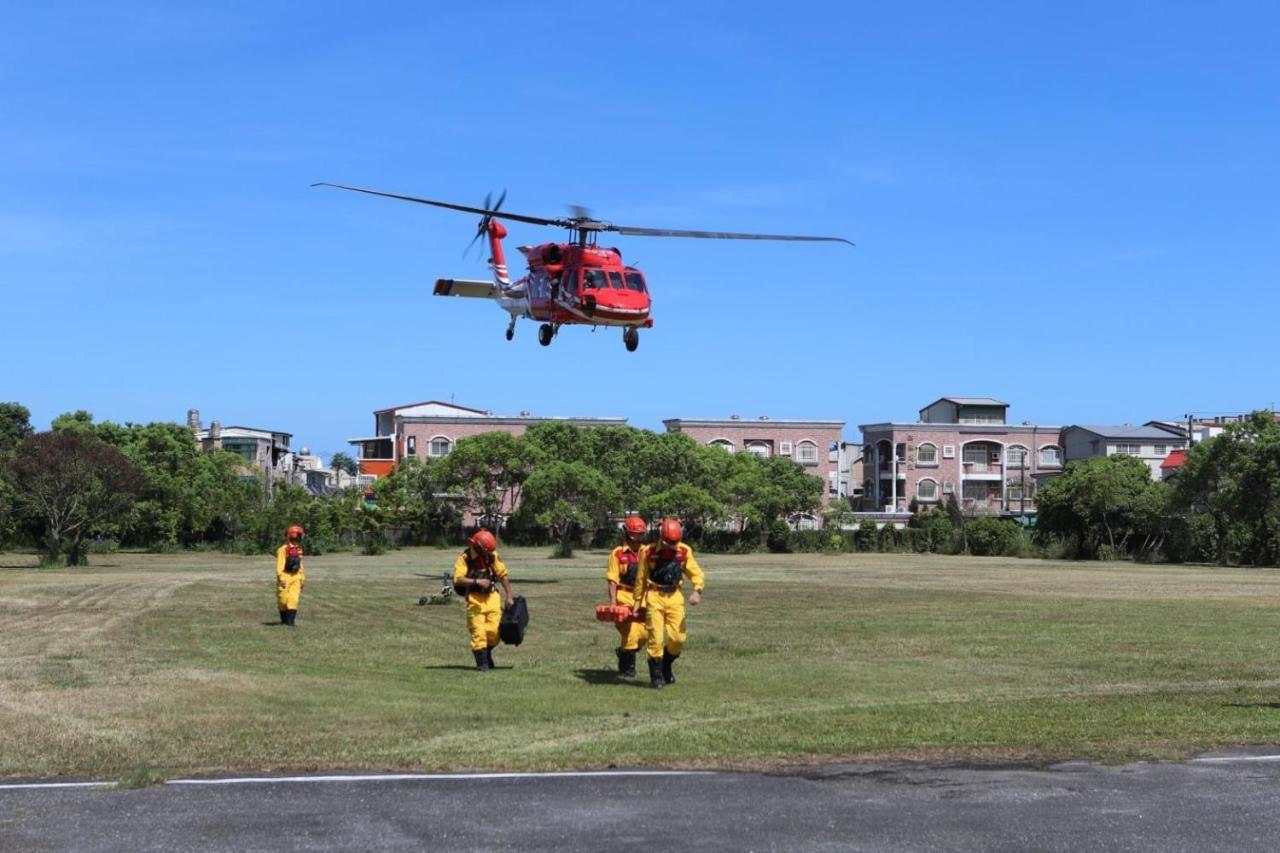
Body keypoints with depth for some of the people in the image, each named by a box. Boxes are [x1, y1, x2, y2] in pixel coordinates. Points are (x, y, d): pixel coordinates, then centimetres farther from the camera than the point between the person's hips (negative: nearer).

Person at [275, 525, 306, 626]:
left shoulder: (298, 549, 11)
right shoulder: (283, 549, -12)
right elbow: (279, 565, -17)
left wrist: (302, 577, 19)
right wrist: (281, 578, -23)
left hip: (295, 577, 5)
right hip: (285, 577, -5)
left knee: (294, 599, -7)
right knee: (283, 600, 4)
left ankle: (290, 621, -9)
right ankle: (284, 619, 22)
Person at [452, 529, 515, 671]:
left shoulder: (492, 556, 2)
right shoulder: (464, 558, -11)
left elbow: (503, 575, 7)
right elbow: (458, 579, -21)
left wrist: (509, 596, 5)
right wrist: (477, 582, -29)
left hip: (491, 597, 4)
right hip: (475, 599, -4)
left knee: (494, 631, 1)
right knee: (478, 632, -7)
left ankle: (487, 654, 27)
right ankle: (482, 663, 3)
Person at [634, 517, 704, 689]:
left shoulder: (684, 551, -2)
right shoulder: (649, 552, -7)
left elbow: (696, 573, 1)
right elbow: (641, 579, 2)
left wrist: (697, 591, -19)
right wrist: (639, 603, 6)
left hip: (674, 597, 3)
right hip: (654, 597, -3)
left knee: (678, 637, -1)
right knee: (656, 638, -7)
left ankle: (666, 666, 26)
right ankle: (656, 676, 5)